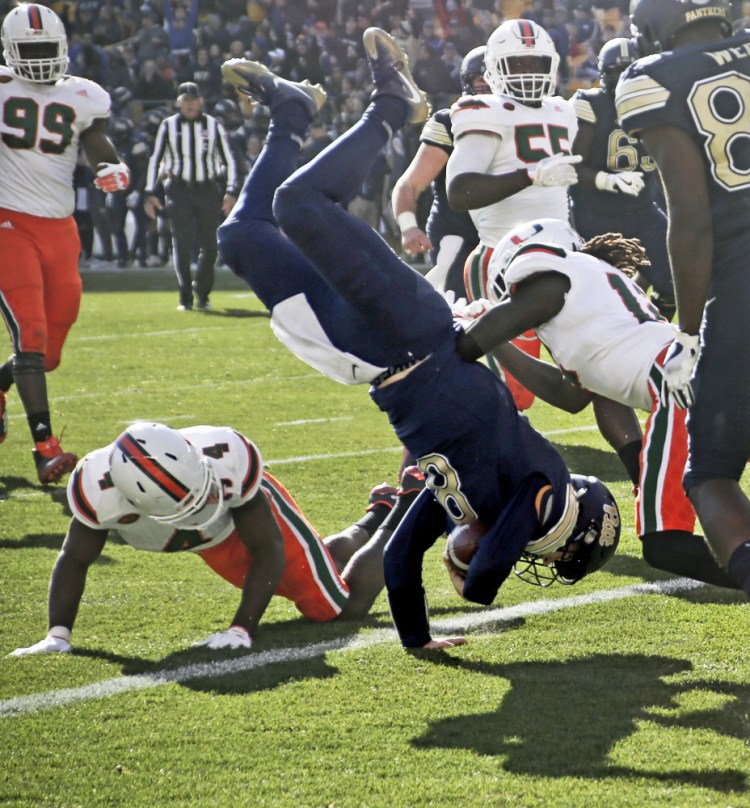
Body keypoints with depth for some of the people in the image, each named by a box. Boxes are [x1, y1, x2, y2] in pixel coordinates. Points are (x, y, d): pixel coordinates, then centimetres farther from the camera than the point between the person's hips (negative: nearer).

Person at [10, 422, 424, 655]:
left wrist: (242, 628, -39)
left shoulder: (227, 459, -46)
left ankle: (403, 512, 26)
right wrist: (58, 634, -34)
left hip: (249, 508, -4)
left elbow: (267, 549, -33)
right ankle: (377, 517, 50)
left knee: (345, 607, 1)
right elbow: (75, 560, -23)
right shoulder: (99, 490, -42)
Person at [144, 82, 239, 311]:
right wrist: (150, 193, 4)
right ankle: (185, 297, -1)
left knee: (209, 245, 1)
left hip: (208, 191, 1)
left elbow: (228, 160, 8)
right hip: (179, 190, -1)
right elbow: (155, 160, 9)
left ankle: (202, 293, 17)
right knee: (182, 244, -6)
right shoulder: (168, 126, 3)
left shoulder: (213, 126, 4)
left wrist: (231, 192, 0)